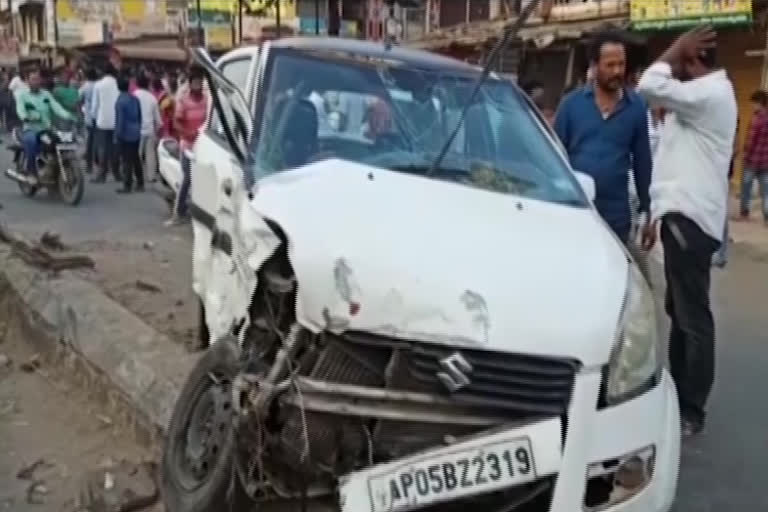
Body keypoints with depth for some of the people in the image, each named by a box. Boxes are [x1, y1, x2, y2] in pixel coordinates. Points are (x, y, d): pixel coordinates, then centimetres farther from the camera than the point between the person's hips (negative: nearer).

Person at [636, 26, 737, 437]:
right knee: (679, 313, 16)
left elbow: (651, 86, -26)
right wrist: (658, 213, 22)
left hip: (691, 219, -11)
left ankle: (690, 412, 1)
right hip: (683, 216, 11)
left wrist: (677, 49, -9)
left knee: (693, 318, -6)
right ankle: (677, 397, 28)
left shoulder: (711, 93, -12)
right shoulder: (699, 96, 20)